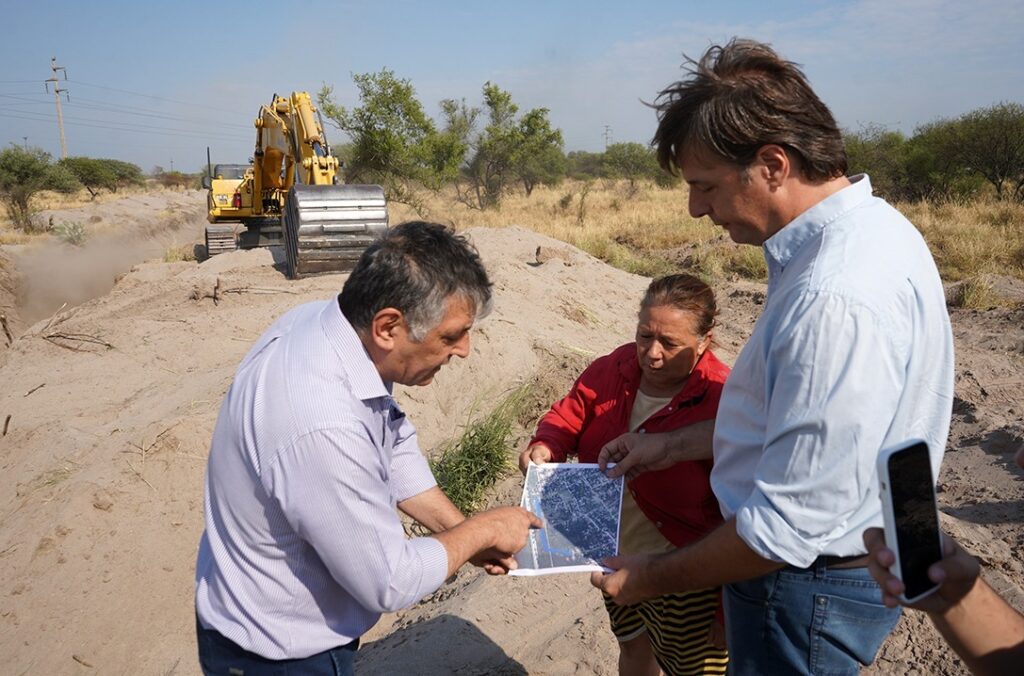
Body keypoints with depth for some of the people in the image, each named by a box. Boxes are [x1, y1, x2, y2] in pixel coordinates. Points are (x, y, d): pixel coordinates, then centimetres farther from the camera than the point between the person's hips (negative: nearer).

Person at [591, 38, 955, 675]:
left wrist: (654, 577, -13)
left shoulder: (837, 298, -32)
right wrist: (678, 442, 10)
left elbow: (789, 526, -27)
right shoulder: (865, 228, 1)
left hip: (811, 590, -9)